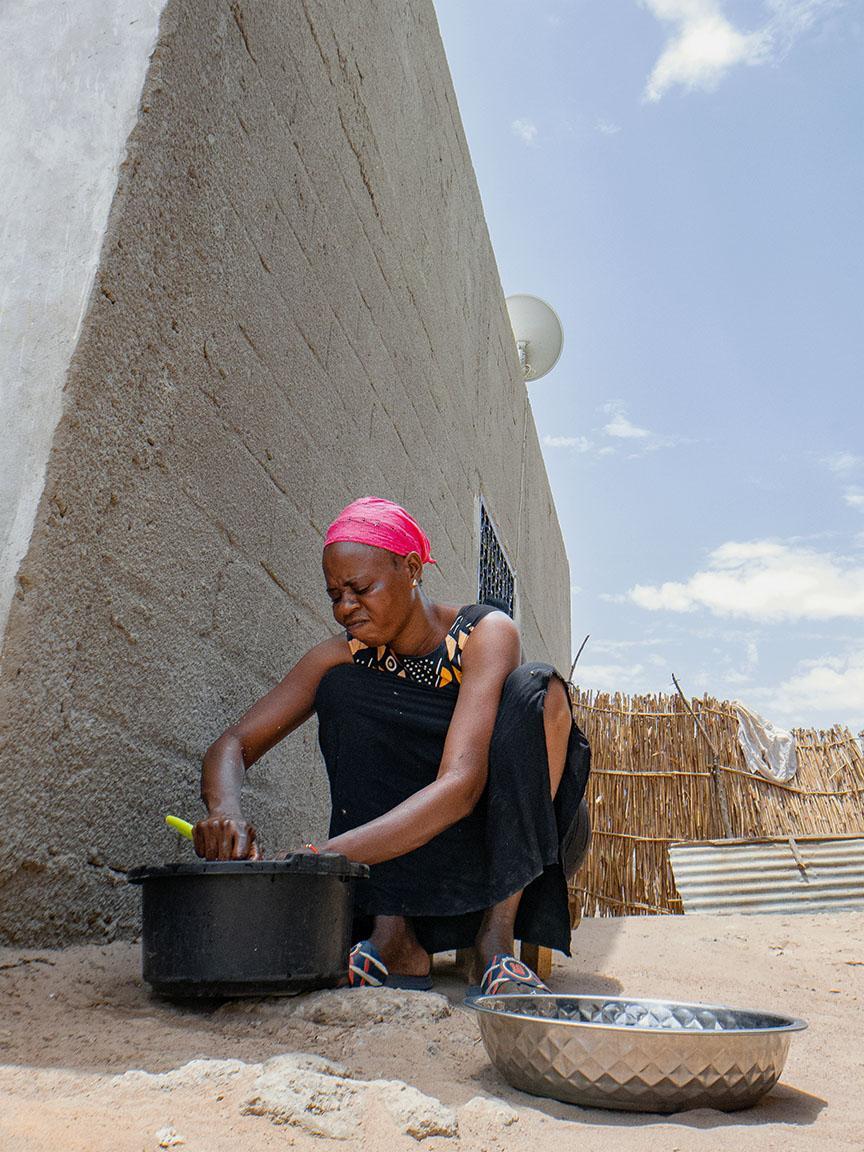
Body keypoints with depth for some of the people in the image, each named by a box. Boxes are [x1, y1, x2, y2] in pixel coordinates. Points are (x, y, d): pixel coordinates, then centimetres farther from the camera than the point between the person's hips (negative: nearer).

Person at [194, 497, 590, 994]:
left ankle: (498, 935, -27)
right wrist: (226, 813, -36)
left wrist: (323, 856, -43)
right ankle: (395, 940, -26)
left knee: (537, 689, -28)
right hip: (418, 852, 3)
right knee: (341, 689, -19)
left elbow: (461, 785, -34)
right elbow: (233, 745, -12)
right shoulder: (345, 658, -8)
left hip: (520, 832, -3)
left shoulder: (487, 633, -21)